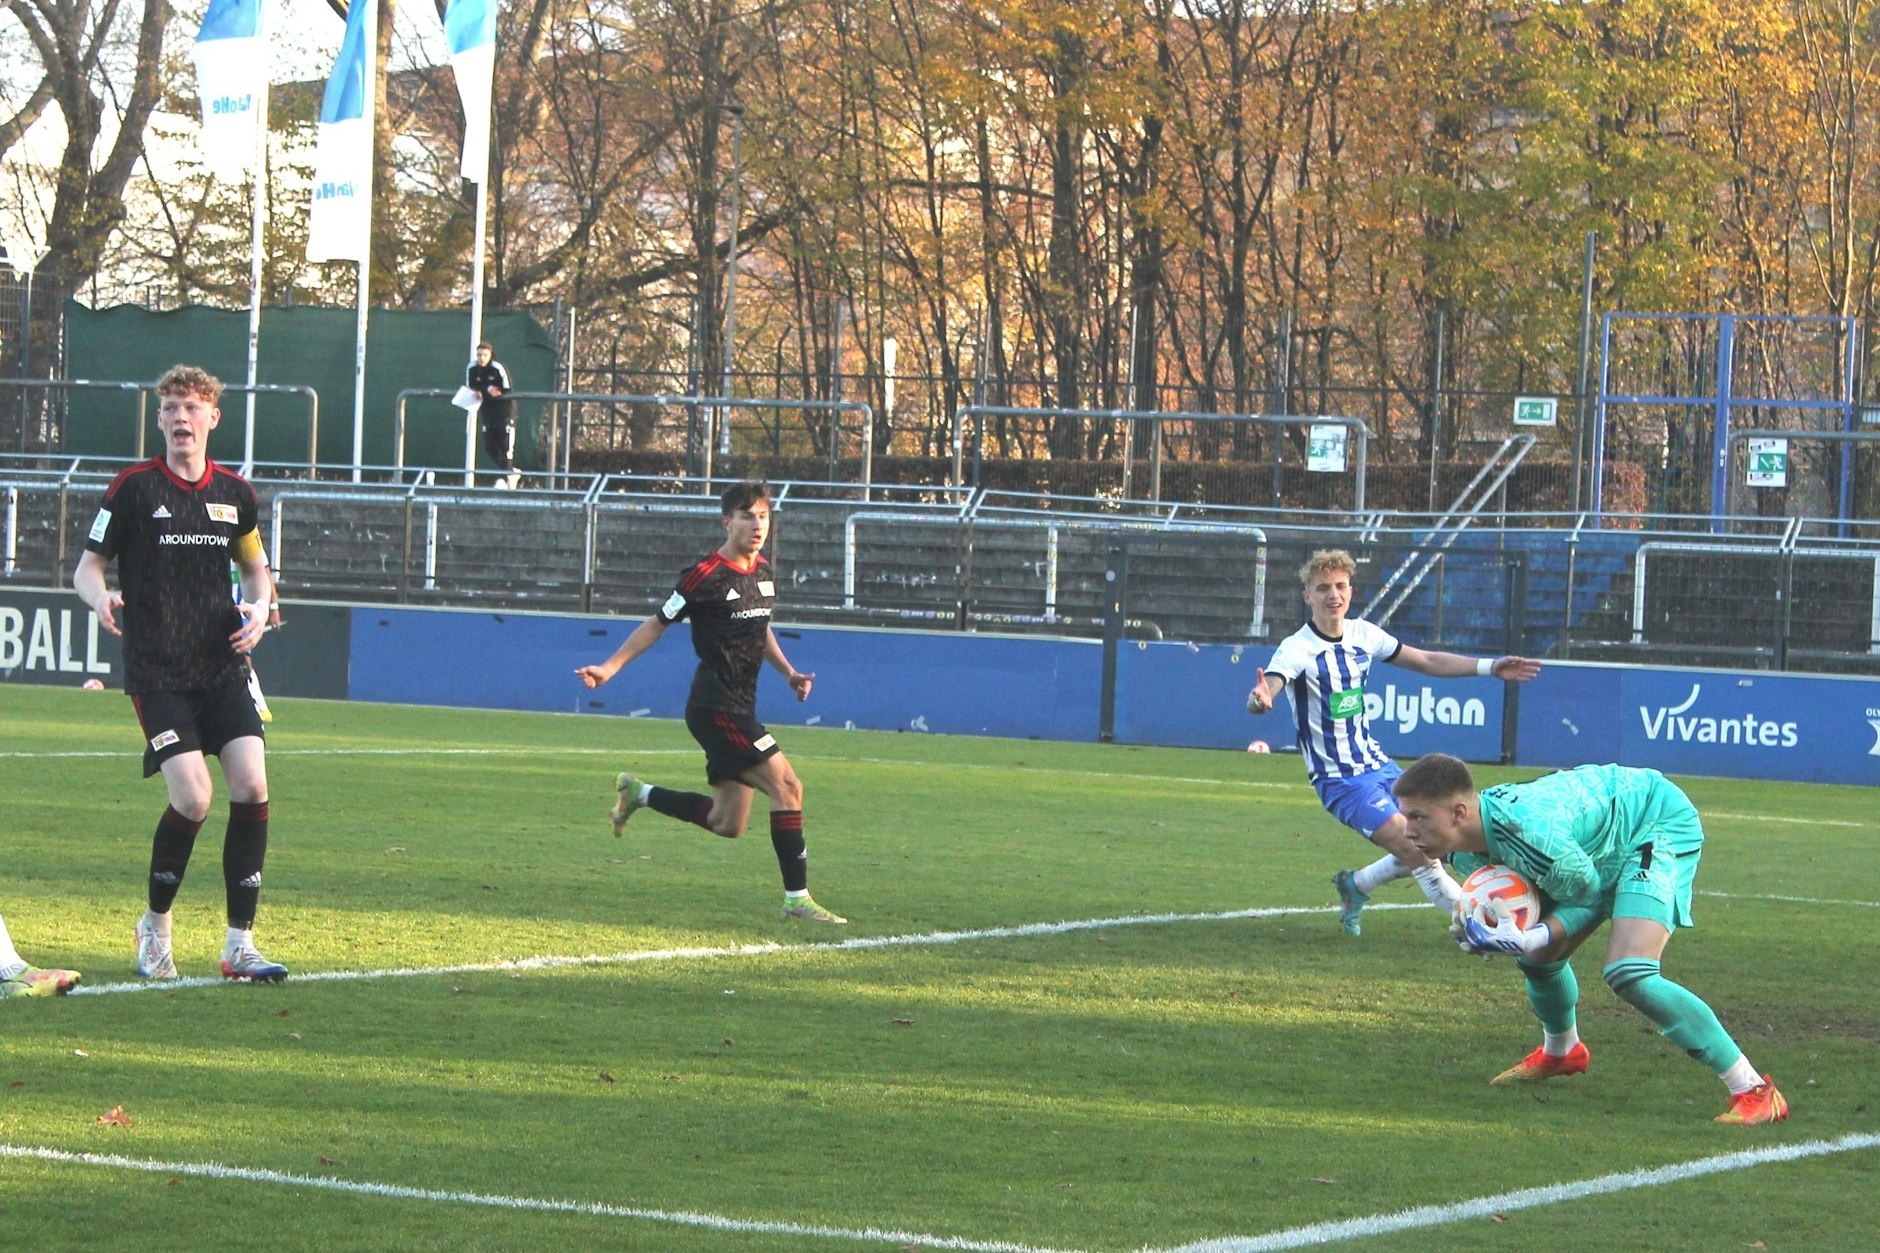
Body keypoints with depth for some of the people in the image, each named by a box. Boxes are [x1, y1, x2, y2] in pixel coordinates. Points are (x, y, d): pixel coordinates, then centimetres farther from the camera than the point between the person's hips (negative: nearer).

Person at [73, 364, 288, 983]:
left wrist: (258, 607, 3)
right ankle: (154, 927, 10)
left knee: (252, 785, -11)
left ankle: (240, 944, -2)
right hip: (157, 670, -4)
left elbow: (255, 565, 24)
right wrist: (100, 596, -22)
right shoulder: (133, 488, -2)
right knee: (193, 797, -15)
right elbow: (87, 567, 1)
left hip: (224, 664, 4)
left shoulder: (234, 492, 9)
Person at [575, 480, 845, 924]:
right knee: (787, 786, -17)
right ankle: (797, 898, -13)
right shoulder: (707, 576, -12)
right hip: (716, 708, -9)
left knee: (727, 824, 12)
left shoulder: (763, 572, 11)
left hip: (739, 710, 9)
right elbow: (657, 625, -3)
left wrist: (789, 673, 14)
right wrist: (609, 668, -5)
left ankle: (638, 794, 30)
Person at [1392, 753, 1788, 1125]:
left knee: (1629, 975, -23)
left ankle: (1753, 1090, -19)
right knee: (1537, 958, 12)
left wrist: (1525, 939, -33)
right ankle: (1561, 1052, 47)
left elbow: (1590, 895, -22)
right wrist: (1474, 924, -14)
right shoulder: (1463, 848, -12)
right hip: (1601, 846, 9)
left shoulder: (1532, 833, -39)